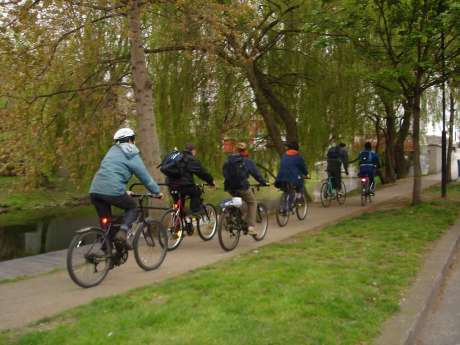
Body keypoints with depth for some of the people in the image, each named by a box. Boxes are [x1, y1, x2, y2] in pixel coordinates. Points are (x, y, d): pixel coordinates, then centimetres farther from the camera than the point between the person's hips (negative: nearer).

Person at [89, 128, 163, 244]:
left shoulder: (112, 151, 25)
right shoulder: (132, 155, 6)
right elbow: (145, 177, 7)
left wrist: (124, 192, 42)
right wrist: (157, 192, 20)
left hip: (95, 190, 6)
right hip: (112, 190, -6)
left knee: (105, 222, 19)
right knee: (132, 207, 18)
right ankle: (123, 231, -5)